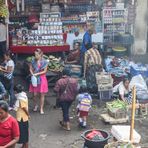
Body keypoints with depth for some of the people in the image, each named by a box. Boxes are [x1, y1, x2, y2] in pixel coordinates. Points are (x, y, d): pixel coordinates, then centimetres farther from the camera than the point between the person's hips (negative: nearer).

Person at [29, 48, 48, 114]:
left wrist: (37, 74, -15)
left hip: (42, 79, -2)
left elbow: (45, 71, -7)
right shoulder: (33, 61, 0)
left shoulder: (44, 62, -7)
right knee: (34, 94, 3)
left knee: (42, 94, 2)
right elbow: (31, 69, 6)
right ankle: (35, 105, 30)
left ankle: (41, 109, 12)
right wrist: (32, 74, -13)